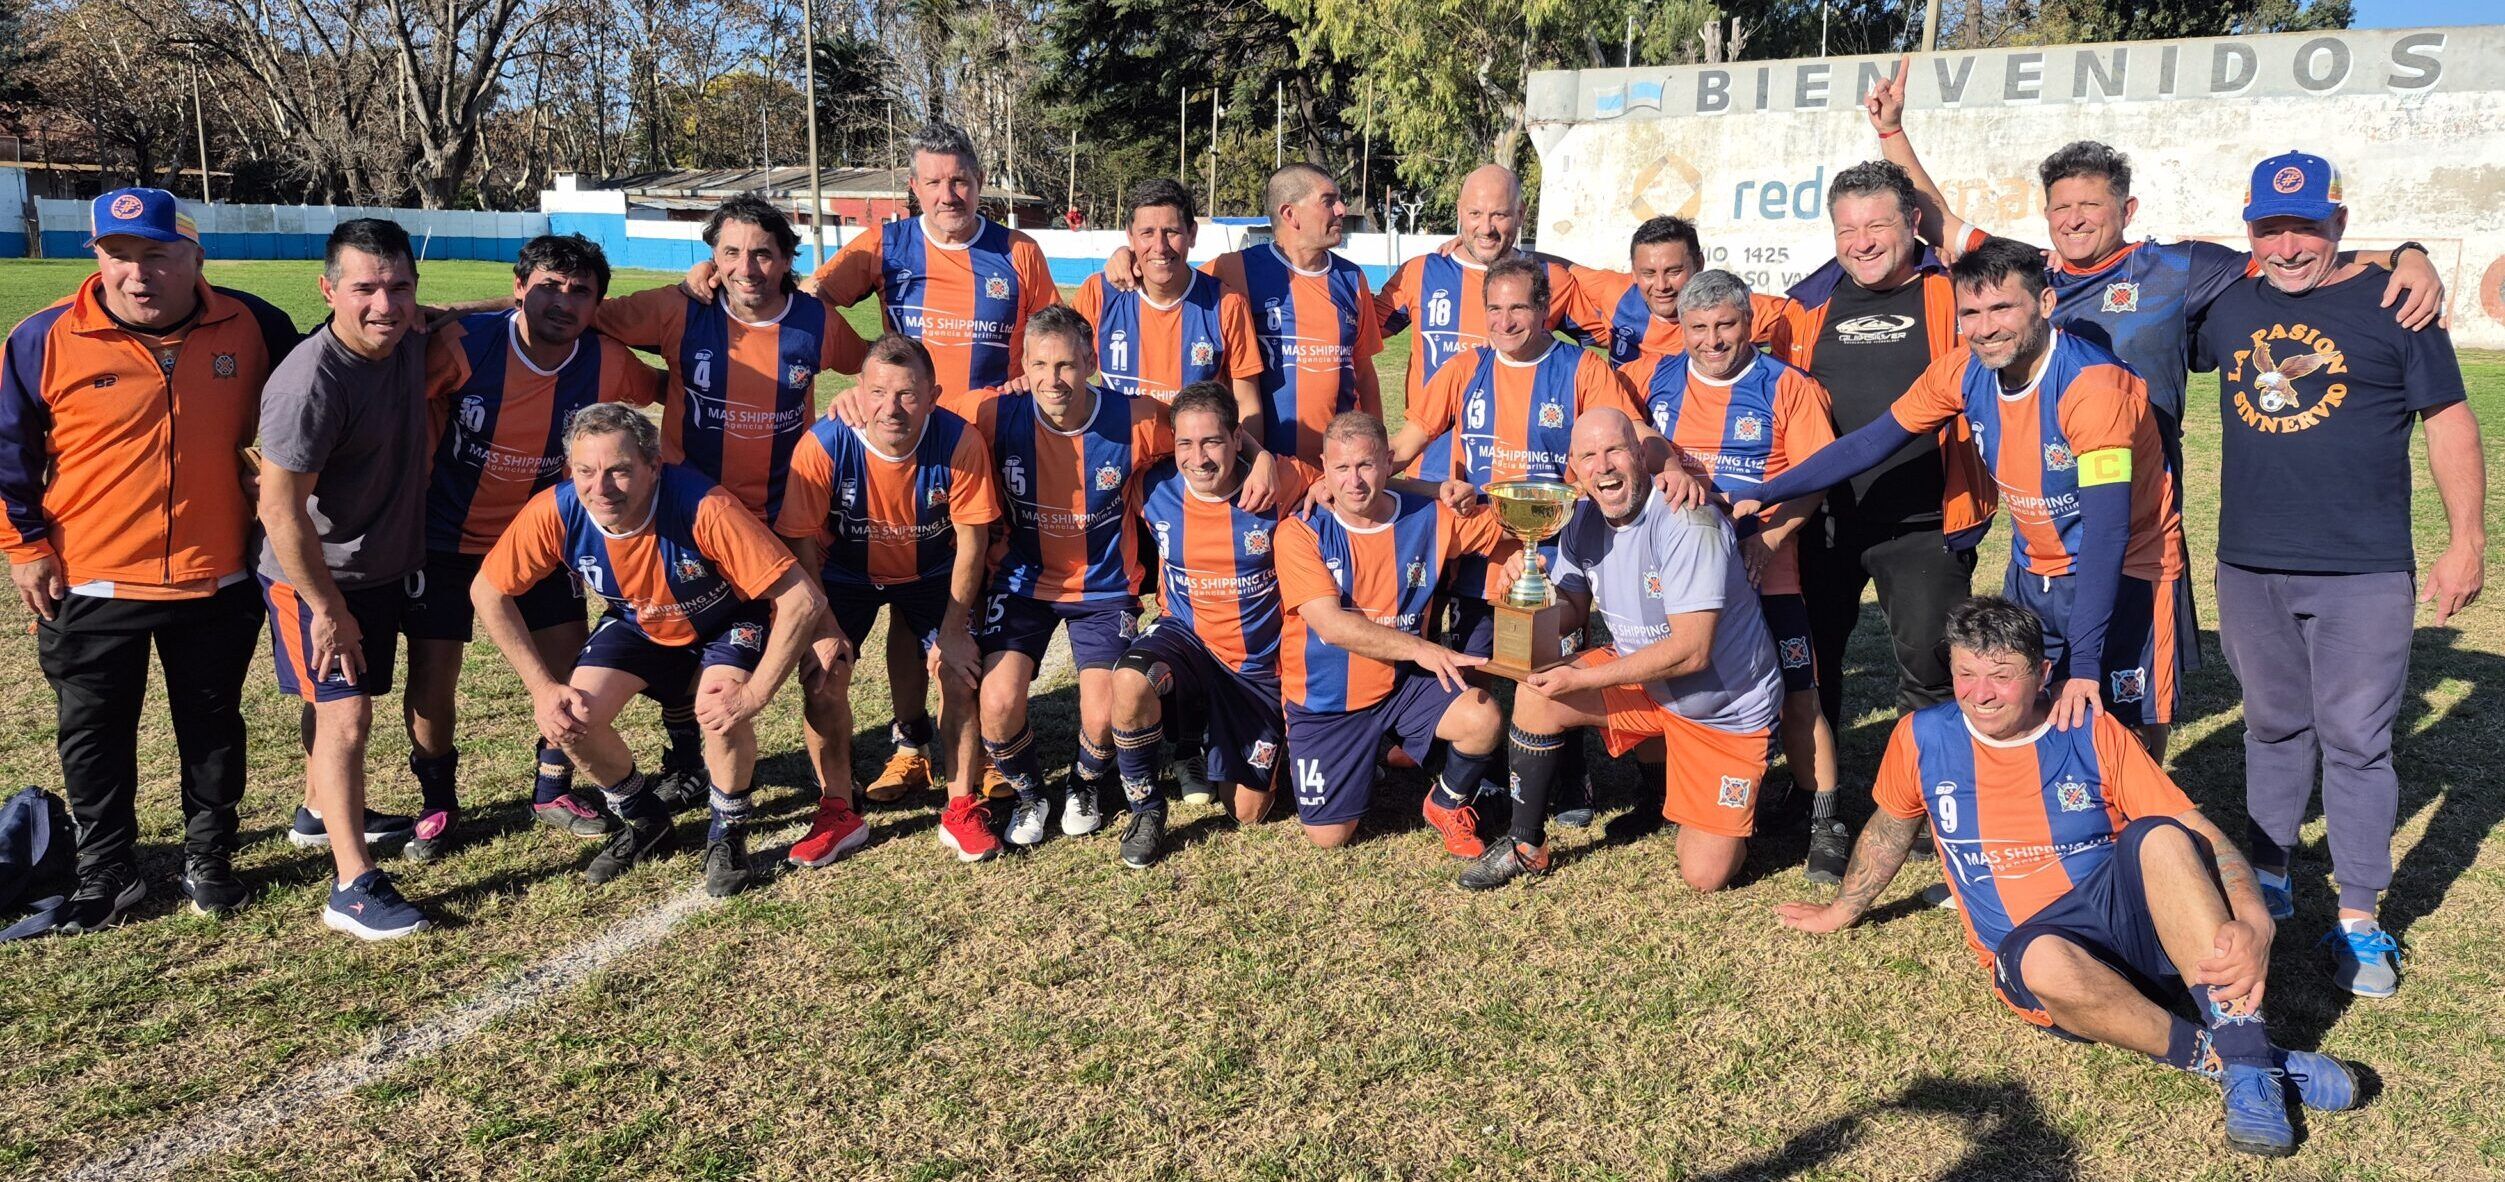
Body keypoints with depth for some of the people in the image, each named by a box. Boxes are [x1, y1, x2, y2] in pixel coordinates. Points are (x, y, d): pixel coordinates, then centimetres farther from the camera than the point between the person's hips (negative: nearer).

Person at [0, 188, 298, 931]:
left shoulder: (253, 328, -5)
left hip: (217, 582, 1)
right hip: (90, 587, -1)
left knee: (212, 728, 15)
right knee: (94, 736, 11)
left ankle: (209, 860, 32)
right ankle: (107, 873, 29)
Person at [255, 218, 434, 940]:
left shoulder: (411, 345, -7)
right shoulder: (312, 381, -29)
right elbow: (280, 510, -26)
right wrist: (327, 610, -21)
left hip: (385, 567, 7)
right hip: (314, 580, -7)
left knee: (340, 702, 23)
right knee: (345, 713, -10)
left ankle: (320, 811, 45)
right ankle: (353, 888, -7)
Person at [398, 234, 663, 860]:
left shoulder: (606, 363, -15)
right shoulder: (464, 343, -24)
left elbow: (668, 390, 5)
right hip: (446, 536, -2)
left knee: (572, 663, 2)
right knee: (432, 678, -1)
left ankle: (553, 791, 25)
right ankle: (437, 805, 24)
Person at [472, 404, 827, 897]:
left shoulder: (705, 508, -39)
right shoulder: (555, 513, -28)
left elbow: (802, 599, -36)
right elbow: (487, 593, -11)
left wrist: (753, 695, -36)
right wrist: (542, 686, -15)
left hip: (727, 624, -4)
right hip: (636, 624, 4)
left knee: (722, 712, -30)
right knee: (572, 719, -16)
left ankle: (728, 835, -1)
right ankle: (643, 822, 14)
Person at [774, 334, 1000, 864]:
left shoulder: (961, 443, -29)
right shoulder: (823, 446, -30)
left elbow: (971, 540, -18)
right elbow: (801, 543, -20)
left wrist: (953, 632, -18)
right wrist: (822, 626, -23)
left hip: (933, 573, 0)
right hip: (846, 574, 0)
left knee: (960, 672, -13)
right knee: (824, 674, -15)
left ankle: (962, 810, 5)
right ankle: (838, 814, 2)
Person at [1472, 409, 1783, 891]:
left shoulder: (1685, 523, -27)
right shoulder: (1584, 522, -5)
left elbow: (1691, 651, -30)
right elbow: (1572, 608, 1)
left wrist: (1581, 678, -28)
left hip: (1728, 704, -5)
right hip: (1642, 679, 5)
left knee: (1705, 876, -9)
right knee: (1536, 694, -19)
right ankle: (1526, 846, 1)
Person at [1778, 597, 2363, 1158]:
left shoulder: (2094, 735, 1)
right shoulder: (1922, 738, 3)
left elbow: (2201, 835, -5)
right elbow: (1887, 832, 22)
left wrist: (2252, 921, -24)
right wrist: (1841, 911, 35)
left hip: (2128, 922, 1)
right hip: (2030, 964, 0)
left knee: (2158, 836, -33)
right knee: (2040, 956, -40)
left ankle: (2249, 1059, -35)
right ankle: (2217, 1056, -24)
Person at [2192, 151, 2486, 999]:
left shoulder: (2392, 303, -3)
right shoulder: (2226, 306, 7)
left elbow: (2448, 419, -2)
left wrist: (2467, 540, -6)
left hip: (2363, 575, -4)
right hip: (2248, 568, 4)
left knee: (2355, 741, 0)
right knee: (2273, 729, 17)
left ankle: (2359, 921, 9)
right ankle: (2268, 878, 32)